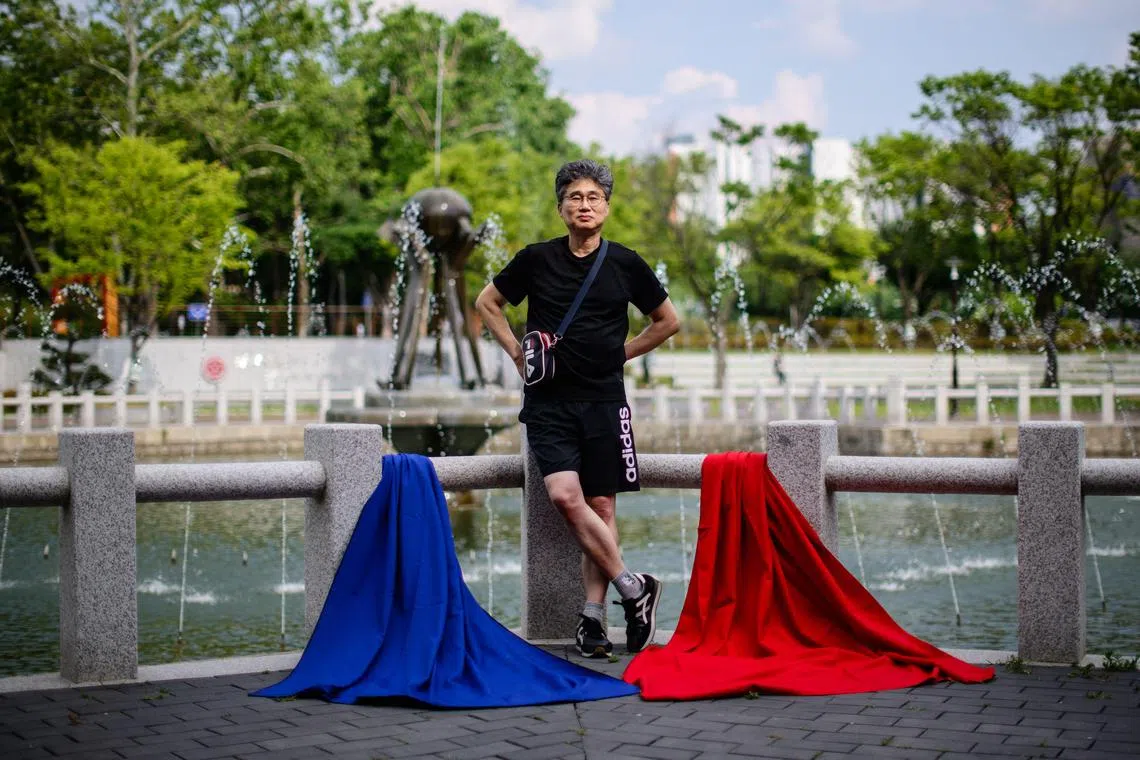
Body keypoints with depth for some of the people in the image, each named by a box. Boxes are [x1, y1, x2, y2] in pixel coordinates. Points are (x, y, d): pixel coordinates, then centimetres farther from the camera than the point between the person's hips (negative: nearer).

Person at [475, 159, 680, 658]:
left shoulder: (625, 264, 5)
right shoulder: (537, 260, 4)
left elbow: (668, 321, 18)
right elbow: (487, 303, 18)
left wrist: (622, 354, 10)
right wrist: (517, 352, 8)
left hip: (603, 400, 1)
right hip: (548, 400, 0)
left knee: (601, 506, -1)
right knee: (565, 497, -17)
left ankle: (593, 616, 5)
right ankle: (634, 589, -5)